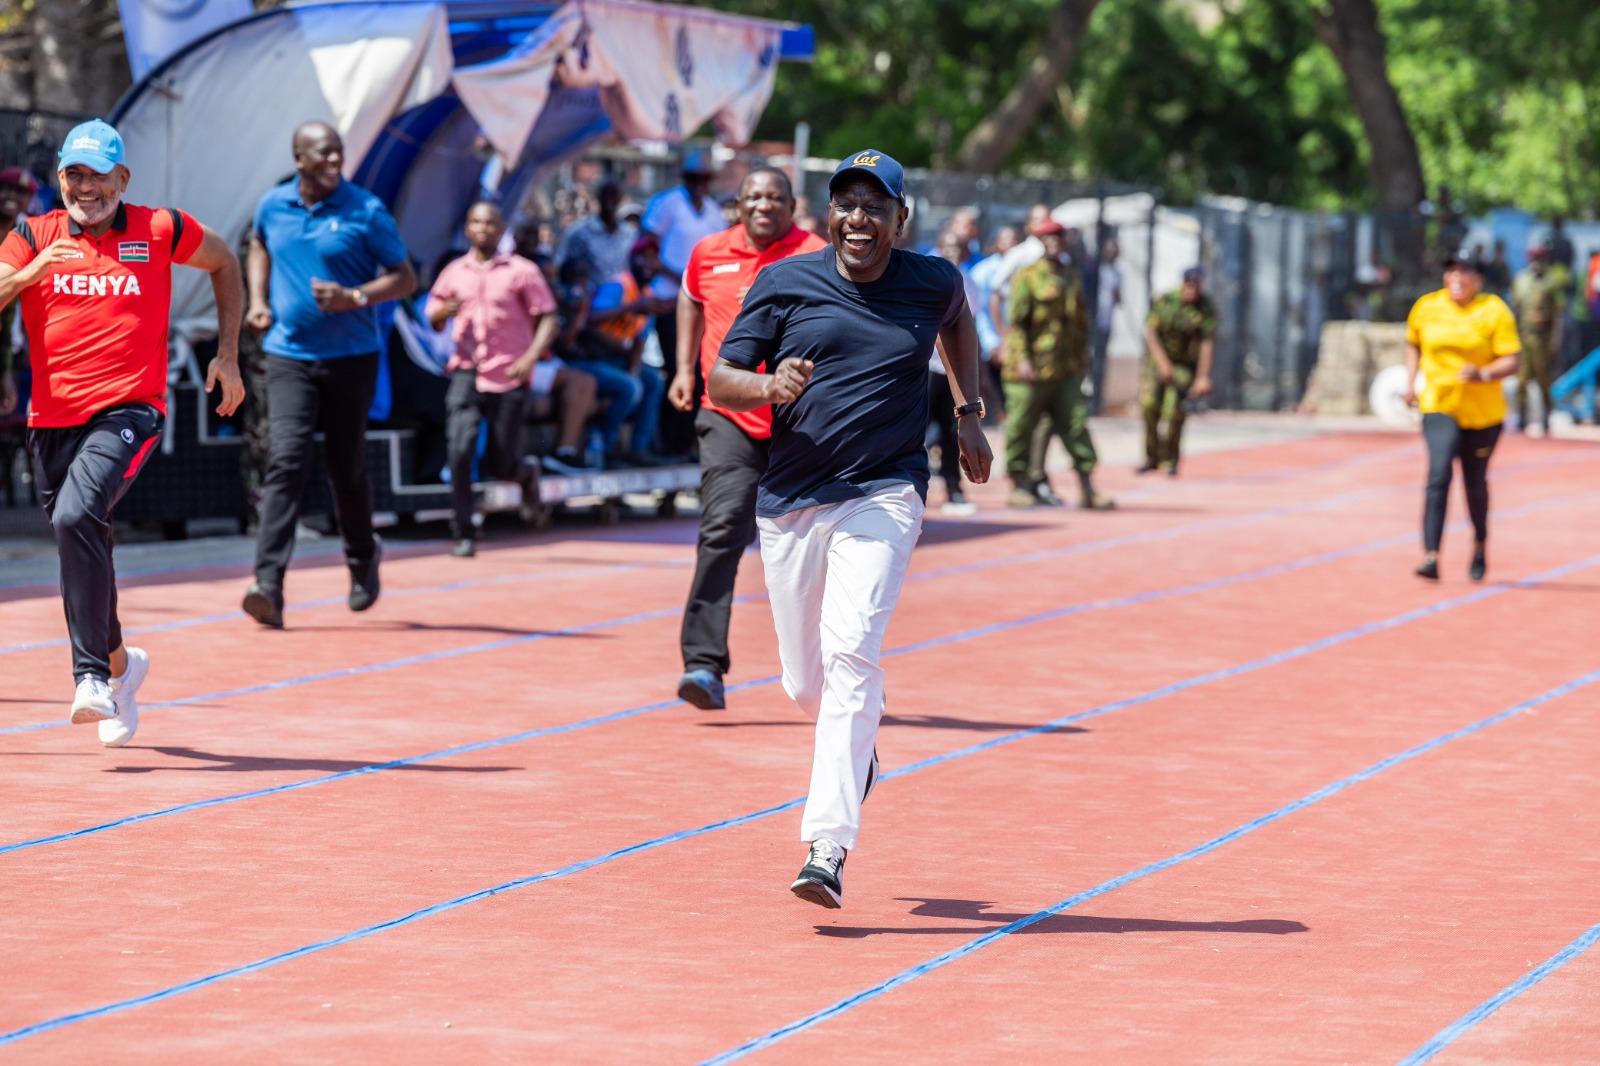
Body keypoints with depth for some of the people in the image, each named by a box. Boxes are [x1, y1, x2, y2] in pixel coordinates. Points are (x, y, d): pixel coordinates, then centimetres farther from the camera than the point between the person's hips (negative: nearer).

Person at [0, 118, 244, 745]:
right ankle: (119, 662, 39)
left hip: (128, 410, -4)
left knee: (77, 517, -28)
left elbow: (225, 263, 19)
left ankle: (92, 675, -28)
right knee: (81, 549, 12)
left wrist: (227, 356, 15)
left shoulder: (160, 231, 2)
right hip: (52, 418, 4)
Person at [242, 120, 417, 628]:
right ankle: (268, 587, -23)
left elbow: (405, 279, -3)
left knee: (347, 469, 9)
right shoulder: (272, 206, 4)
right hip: (289, 356, 1)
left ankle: (362, 558, 38)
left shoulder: (366, 212, -7)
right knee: (286, 462, -14)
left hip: (351, 358, -1)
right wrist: (258, 298, 12)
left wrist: (354, 298, -20)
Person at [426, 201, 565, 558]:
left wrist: (531, 356, -18)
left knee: (500, 461, 1)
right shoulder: (454, 272, 10)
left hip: (509, 377, -2)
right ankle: (464, 534, -8)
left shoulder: (521, 272, 1)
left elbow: (548, 319, -1)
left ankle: (525, 478, 38)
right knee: (460, 450, -16)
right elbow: (433, 318, 18)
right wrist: (444, 311, -7)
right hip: (466, 372, 2)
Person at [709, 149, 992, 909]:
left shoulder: (932, 283, 4)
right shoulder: (784, 283, 1)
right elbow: (720, 381, 0)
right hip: (789, 503, 2)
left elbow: (957, 317, 28)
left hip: (883, 497, -2)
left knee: (850, 654, -22)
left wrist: (968, 411, 22)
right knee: (806, 684, 9)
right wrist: (768, 386, -21)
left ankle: (827, 849, -27)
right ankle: (859, 744, 47)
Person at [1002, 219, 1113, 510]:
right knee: (1021, 427, 1)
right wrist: (1023, 359, -17)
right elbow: (1017, 320, -10)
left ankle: (1088, 491, 3)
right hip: (1032, 368, -6)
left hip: (1067, 371, 6)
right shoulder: (1027, 277, -5)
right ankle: (1019, 487, 11)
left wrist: (1082, 355, 16)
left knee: (1076, 424, 2)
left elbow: (1081, 319, 22)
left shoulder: (1073, 276, 15)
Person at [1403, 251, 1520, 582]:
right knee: (1438, 475, -19)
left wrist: (1484, 374, -30)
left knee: (1475, 482, 12)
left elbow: (1512, 360, -12)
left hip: (1484, 411, 0)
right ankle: (1430, 557, -24)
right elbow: (1413, 343, 20)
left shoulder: (1495, 311, -7)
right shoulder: (1426, 307, 2)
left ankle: (1480, 546, 39)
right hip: (1439, 406, 0)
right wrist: (1411, 381, 8)